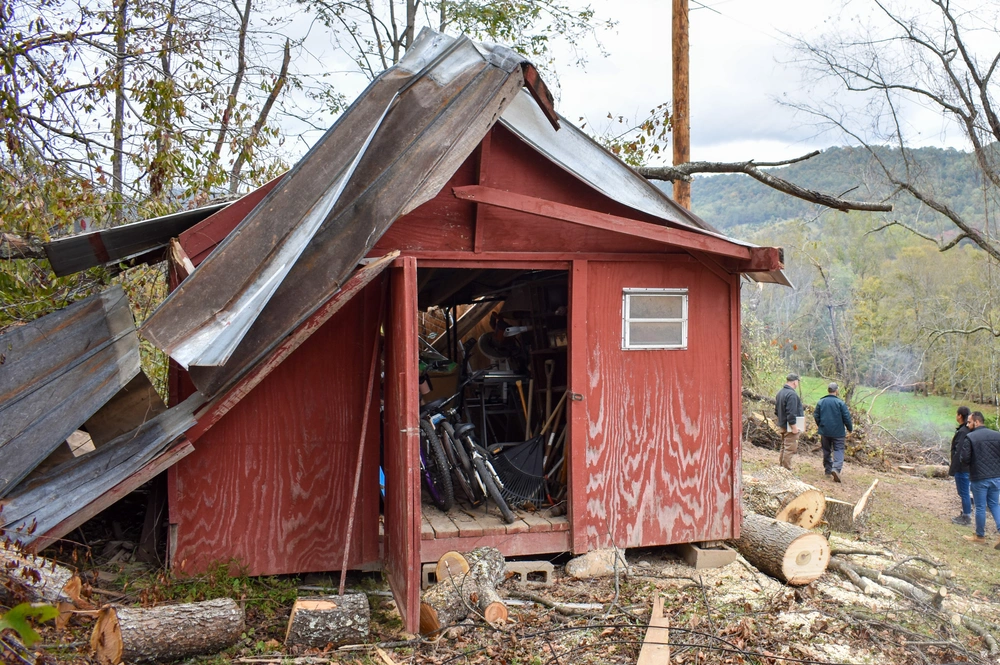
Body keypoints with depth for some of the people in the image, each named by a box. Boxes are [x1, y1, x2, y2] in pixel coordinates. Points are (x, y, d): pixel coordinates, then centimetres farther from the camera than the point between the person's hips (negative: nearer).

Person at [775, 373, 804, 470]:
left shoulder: (780, 393, 11)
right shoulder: (792, 394, -21)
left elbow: (776, 410, 18)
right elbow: (791, 413, -25)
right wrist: (794, 426, -22)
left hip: (783, 425, 10)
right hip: (790, 427, -10)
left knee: (784, 447, 19)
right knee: (790, 449, -5)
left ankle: (781, 466, 26)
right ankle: (787, 469, -3)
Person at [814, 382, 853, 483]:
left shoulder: (820, 402, 0)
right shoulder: (840, 403, -11)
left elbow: (816, 416, 6)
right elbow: (846, 417, -8)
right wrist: (850, 428, 6)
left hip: (824, 431, 4)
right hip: (838, 432, -4)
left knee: (826, 451, 15)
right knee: (838, 450, -2)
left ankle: (828, 469, 21)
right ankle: (836, 468, -20)